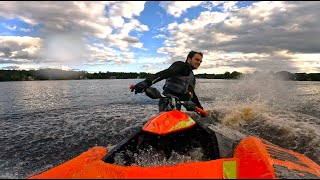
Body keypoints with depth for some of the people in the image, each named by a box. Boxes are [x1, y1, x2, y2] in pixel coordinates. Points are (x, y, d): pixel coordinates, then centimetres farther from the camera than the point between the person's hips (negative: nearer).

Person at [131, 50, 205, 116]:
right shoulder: (181, 65, 1)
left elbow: (192, 94, 37)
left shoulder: (192, 77, 30)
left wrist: (200, 108, 37)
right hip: (169, 103, -9)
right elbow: (165, 73, -19)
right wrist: (147, 82, -36)